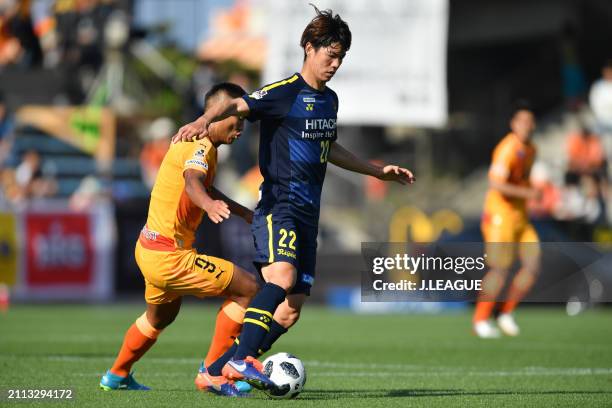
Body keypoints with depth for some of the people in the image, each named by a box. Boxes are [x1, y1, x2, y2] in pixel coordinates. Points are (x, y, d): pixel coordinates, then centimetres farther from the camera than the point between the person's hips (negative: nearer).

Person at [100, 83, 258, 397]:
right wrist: (209, 205, -63)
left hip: (151, 249, 11)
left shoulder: (204, 146, 11)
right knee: (247, 288, -10)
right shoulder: (200, 147, -20)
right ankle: (212, 374, -5)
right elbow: (192, 182, -43)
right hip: (169, 256, -11)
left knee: (161, 317, 34)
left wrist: (242, 212, 36)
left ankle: (117, 376, 53)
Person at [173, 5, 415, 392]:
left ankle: (220, 369, 8)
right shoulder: (284, 92, -8)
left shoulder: (329, 99, 17)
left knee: (292, 309, 2)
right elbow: (237, 105, -24)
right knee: (282, 275, -32)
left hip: (308, 212, 8)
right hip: (278, 204, -8)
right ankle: (241, 359, -33)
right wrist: (204, 120, -44)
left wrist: (378, 170, 38)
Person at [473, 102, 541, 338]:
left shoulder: (530, 150, 12)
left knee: (533, 265, -1)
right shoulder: (508, 149, -17)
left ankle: (506, 314, 12)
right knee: (500, 270, -11)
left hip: (520, 216, 9)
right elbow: (495, 183, -28)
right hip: (500, 214, -9)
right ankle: (480, 320, 2)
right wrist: (525, 193, -29)